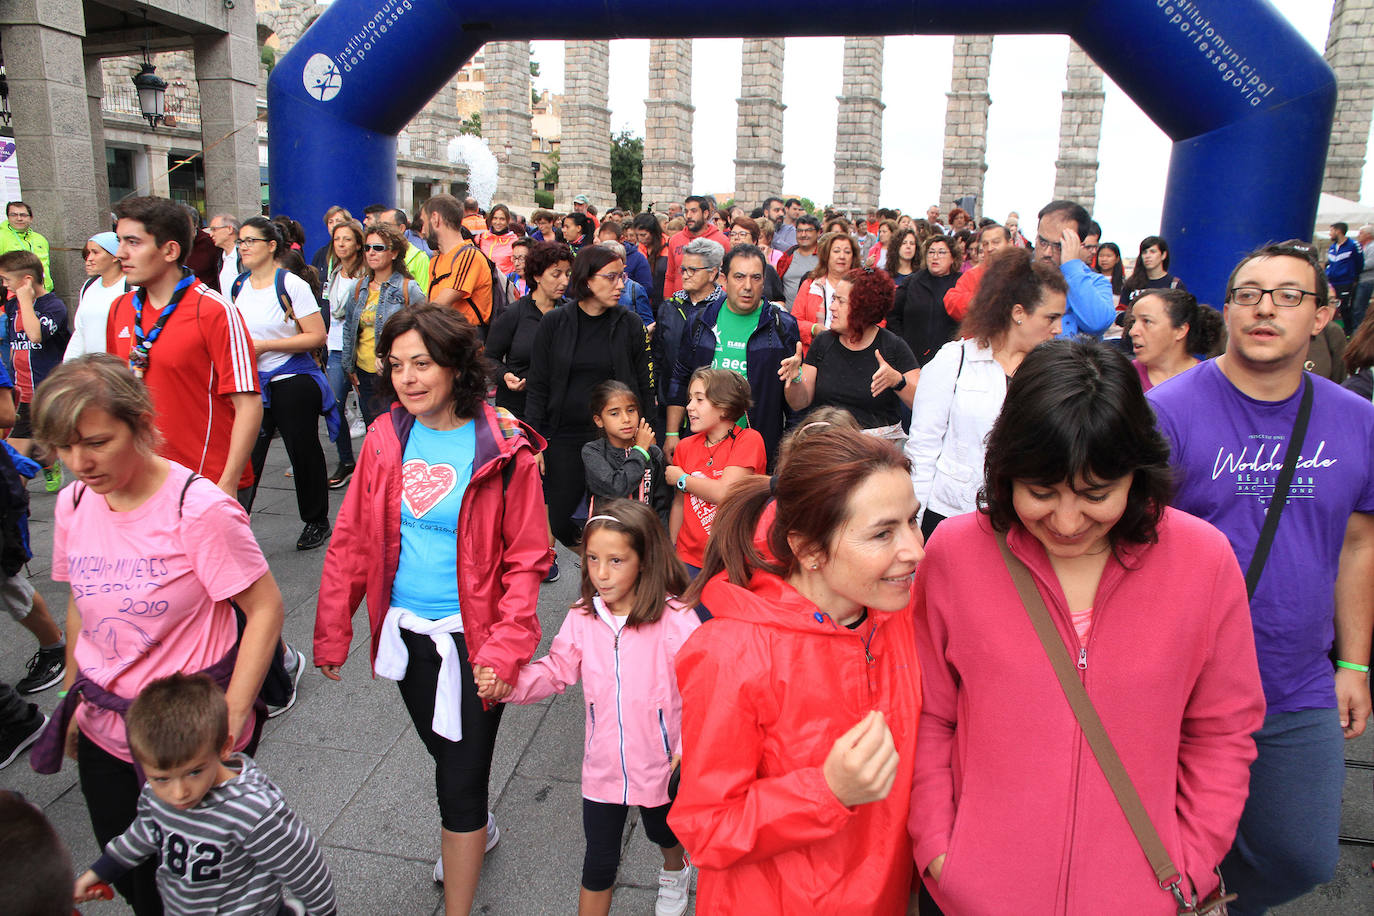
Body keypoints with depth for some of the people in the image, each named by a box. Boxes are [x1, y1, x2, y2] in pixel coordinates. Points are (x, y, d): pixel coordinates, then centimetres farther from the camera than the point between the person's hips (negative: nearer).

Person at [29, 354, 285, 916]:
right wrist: (73, 701, 15)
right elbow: (81, 606, 13)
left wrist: (230, 721, -19)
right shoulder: (73, 503, -1)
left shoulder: (198, 508, -21)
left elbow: (265, 609, -18)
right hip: (103, 738, 6)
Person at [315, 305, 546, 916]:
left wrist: (506, 645, -20)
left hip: (470, 636, -5)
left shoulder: (504, 448, -16)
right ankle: (475, 830, 55)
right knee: (443, 751, 25)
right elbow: (351, 540, 4)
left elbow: (528, 557, -12)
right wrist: (332, 631, 2)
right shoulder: (385, 439, -3)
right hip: (405, 631, 5)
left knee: (463, 775, 3)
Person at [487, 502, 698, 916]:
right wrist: (509, 680, -17)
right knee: (599, 860, 12)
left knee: (662, 830, 29)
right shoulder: (582, 618, -9)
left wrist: (688, 747, -27)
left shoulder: (674, 619, -22)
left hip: (661, 764, -1)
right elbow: (557, 670, -1)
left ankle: (675, 870, 63)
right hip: (603, 766, 1)